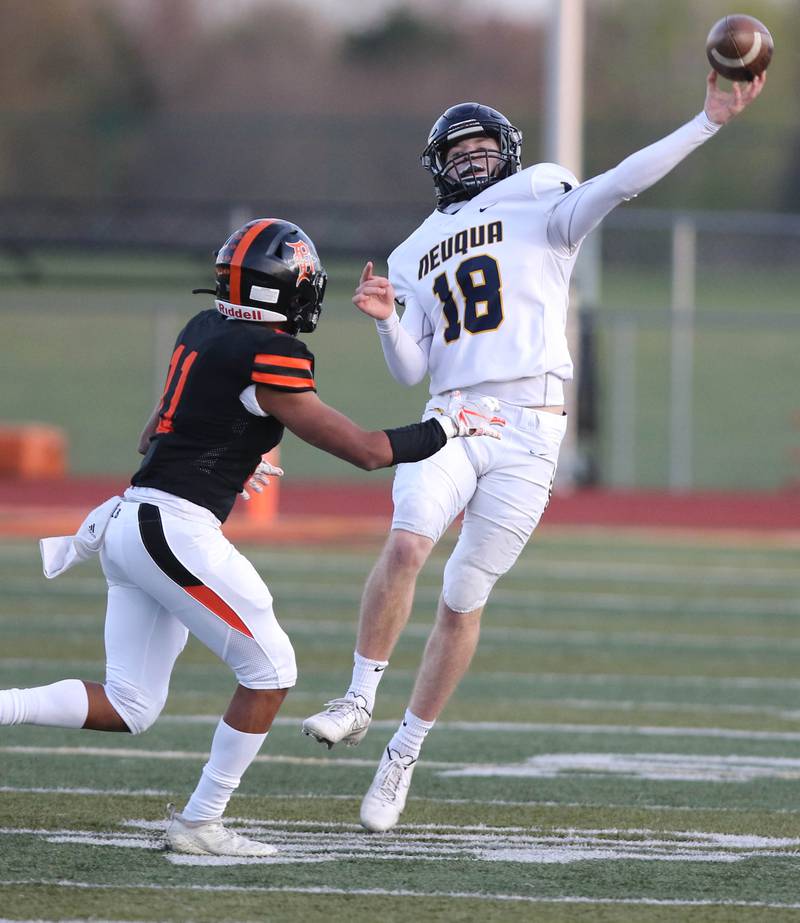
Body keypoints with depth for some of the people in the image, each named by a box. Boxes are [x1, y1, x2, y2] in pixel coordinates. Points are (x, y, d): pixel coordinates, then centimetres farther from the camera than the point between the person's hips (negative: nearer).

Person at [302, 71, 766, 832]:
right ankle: (359, 702, -16)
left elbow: (620, 183, -7)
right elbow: (410, 370, 14)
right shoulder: (415, 256, 20)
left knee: (463, 599, -1)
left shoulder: (537, 208, 8)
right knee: (407, 543, -26)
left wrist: (709, 121, -16)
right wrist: (387, 319, -6)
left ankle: (403, 756, 10)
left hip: (527, 431, -2)